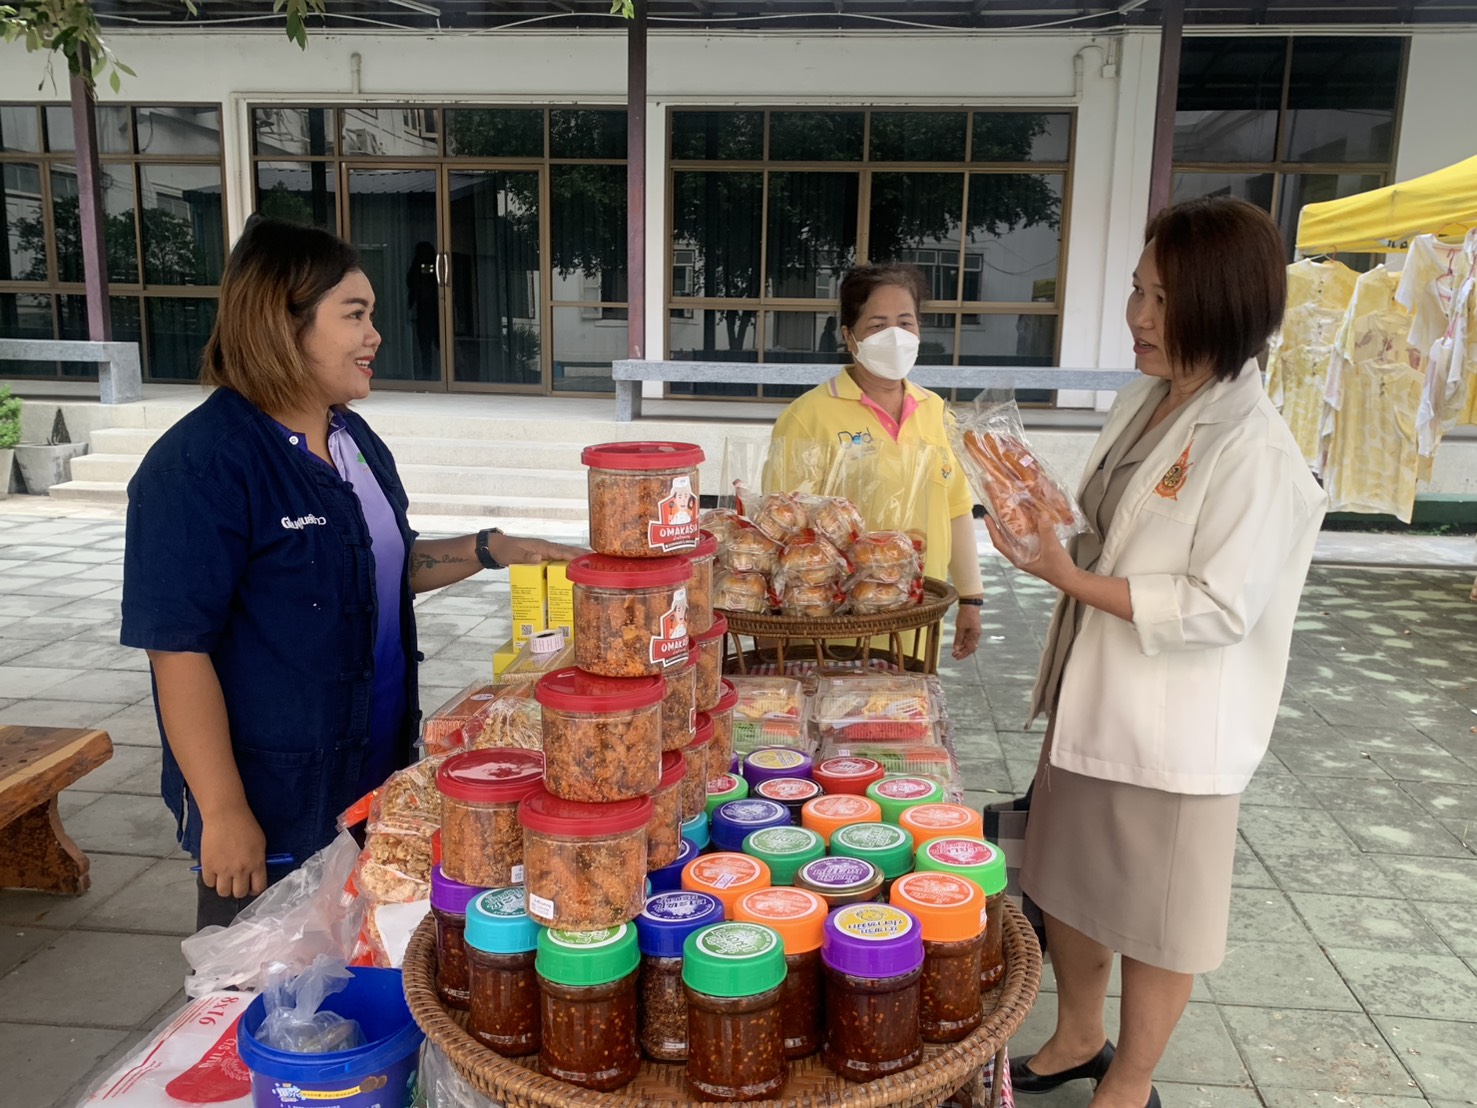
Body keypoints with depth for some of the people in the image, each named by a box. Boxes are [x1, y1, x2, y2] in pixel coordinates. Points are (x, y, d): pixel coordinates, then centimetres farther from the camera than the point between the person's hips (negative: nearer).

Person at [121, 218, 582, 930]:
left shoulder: (353, 438, 6)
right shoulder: (200, 464, -20)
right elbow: (178, 649, -20)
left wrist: (494, 548, 2)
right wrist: (224, 815, -19)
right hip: (269, 817, -7)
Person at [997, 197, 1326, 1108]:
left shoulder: (1256, 453, -22)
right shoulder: (1144, 403, 3)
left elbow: (1219, 608, -23)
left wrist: (1073, 580, -24)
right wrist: (1051, 539, -1)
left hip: (1175, 724, -8)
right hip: (1095, 698, 8)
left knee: (1155, 917, 13)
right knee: (1070, 883, 22)